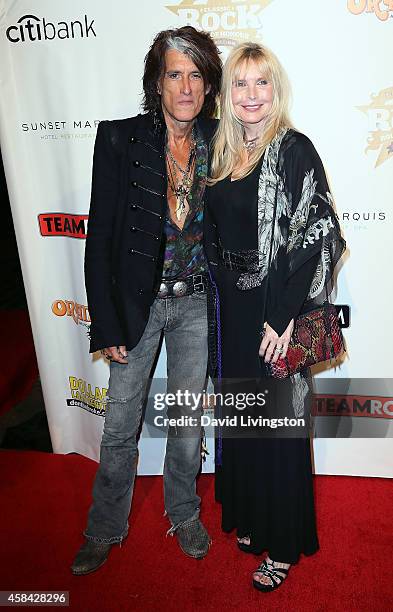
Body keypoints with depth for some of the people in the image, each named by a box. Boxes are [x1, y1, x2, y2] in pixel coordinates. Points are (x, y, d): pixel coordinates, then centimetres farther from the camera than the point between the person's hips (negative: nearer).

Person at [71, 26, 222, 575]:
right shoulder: (120, 140, -9)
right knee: (120, 424, 10)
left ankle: (184, 514, 40)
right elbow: (100, 237, -9)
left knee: (188, 418, 15)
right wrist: (107, 325, -10)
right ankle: (106, 529, 35)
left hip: (196, 303, 2)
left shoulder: (219, 143, -2)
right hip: (137, 301, -1)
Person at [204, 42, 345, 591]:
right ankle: (250, 518, 39)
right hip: (231, 310, 6)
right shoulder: (224, 153, 10)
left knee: (279, 422, 6)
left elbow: (316, 236, -15)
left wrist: (285, 317, -18)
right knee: (240, 415, 17)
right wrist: (218, 296, 8)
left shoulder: (295, 150, -9)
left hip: (276, 311, -6)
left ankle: (284, 543, 27)